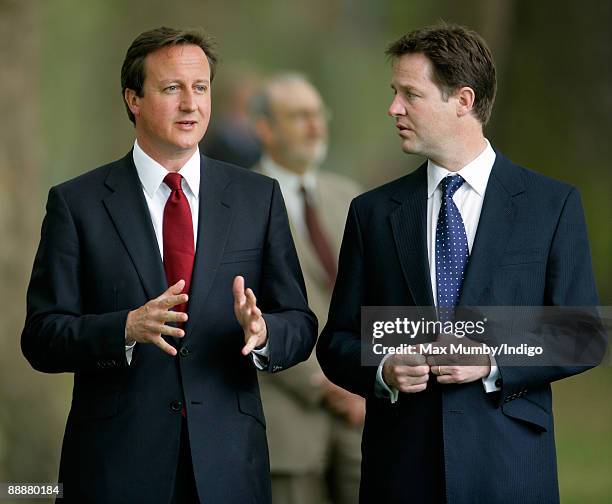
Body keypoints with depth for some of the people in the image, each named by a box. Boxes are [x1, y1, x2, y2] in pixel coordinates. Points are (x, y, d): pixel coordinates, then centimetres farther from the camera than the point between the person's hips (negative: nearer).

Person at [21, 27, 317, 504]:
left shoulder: (258, 197, 6)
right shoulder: (77, 203, 0)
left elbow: (299, 325, 6)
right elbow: (41, 338, -4)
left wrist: (262, 333, -16)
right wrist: (127, 329, -21)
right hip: (117, 465, -2)